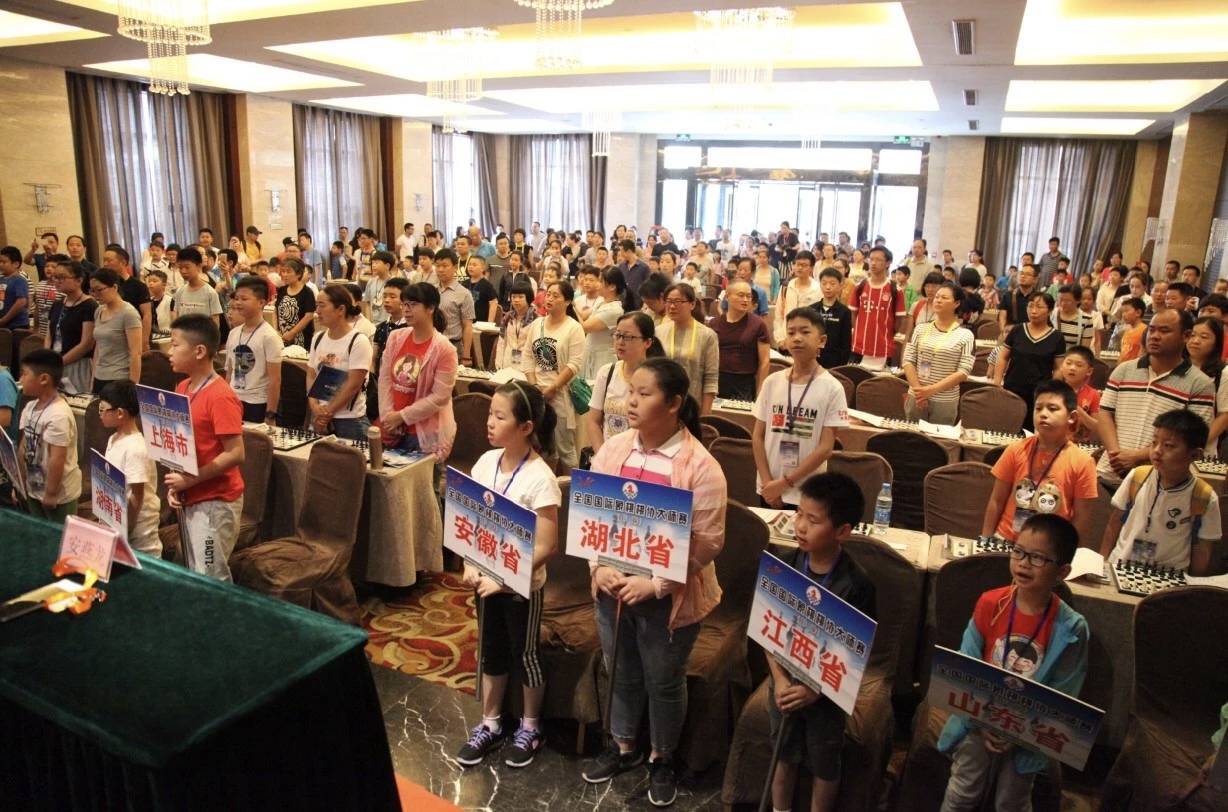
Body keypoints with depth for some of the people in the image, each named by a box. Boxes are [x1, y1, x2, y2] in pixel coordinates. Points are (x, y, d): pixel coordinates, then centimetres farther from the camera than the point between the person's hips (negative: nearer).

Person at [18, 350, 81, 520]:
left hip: (60, 493, -9)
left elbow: (57, 459, -26)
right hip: (33, 488, 9)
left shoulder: (58, 415, -27)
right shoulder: (30, 407, 2)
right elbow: (24, 446, 9)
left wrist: (51, 493, -21)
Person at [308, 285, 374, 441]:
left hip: (349, 421, -6)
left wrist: (327, 412, -13)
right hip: (319, 417, 6)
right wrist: (315, 406, -8)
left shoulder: (358, 341, -13)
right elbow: (311, 376, 9)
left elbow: (353, 385, -15)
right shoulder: (318, 338, 7)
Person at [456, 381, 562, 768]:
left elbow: (546, 547, -22)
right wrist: (470, 565, -6)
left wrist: (504, 580, -20)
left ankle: (530, 727, 36)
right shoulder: (486, 462, -5)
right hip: (487, 578, 6)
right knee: (492, 650, 20)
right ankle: (490, 723, 40)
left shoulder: (540, 479, -24)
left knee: (525, 654, 14)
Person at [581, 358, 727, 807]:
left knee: (664, 682, 16)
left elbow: (707, 543, -19)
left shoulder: (700, 466, -19)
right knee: (621, 674, 23)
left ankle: (661, 758, 42)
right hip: (612, 588, 4)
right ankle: (622, 746, 48)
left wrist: (655, 584, -22)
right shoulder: (612, 449, -4)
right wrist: (598, 567, -12)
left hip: (668, 598, -4)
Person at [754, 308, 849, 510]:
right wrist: (767, 482, -6)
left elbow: (826, 448, -10)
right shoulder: (772, 382, 1)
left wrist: (785, 482, -12)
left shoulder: (832, 389, -8)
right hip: (768, 489, 3)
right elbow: (758, 436, 4)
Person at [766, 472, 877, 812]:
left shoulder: (856, 585, -23)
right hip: (784, 681, 3)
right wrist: (779, 679, -15)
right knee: (785, 755, 23)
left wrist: (815, 690, -21)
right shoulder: (785, 565, -14)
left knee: (824, 764, 19)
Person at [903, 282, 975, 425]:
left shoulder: (965, 335, -3)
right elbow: (908, 361, 1)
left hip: (945, 401, -2)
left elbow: (963, 372, -9)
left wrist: (932, 389, -16)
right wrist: (919, 391, -11)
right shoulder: (921, 329, 5)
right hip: (916, 397, 2)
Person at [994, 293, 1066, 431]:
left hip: (1040, 395, -1)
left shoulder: (1057, 338, 0)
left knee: (1031, 431, 4)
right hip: (1012, 390, 1)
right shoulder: (1016, 331, 3)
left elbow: (1058, 369, 3)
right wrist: (996, 384, 0)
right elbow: (1003, 358, 6)